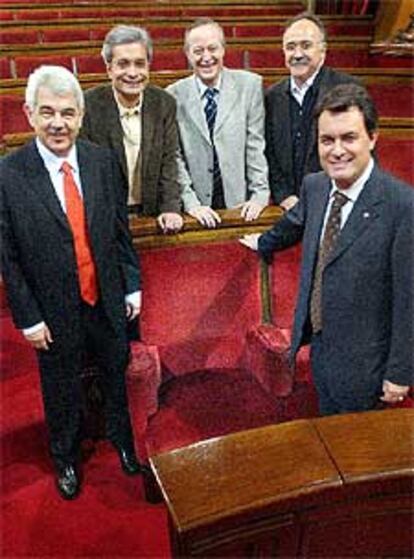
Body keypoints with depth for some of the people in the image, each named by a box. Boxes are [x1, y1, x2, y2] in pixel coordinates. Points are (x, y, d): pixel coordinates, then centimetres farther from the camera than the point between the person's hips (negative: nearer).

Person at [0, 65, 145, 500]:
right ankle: (65, 457, 47)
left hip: (109, 301, 3)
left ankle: (123, 441, 50)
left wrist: (132, 286, 4)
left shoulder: (103, 162, -6)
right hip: (55, 310, -2)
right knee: (61, 391, 18)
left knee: (118, 377, 21)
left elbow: (121, 230, 2)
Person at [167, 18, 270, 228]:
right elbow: (174, 156, -1)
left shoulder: (249, 85, 2)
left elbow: (256, 145, 0)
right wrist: (191, 203, -10)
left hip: (240, 205, 1)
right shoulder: (174, 95, 0)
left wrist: (260, 195, -7)